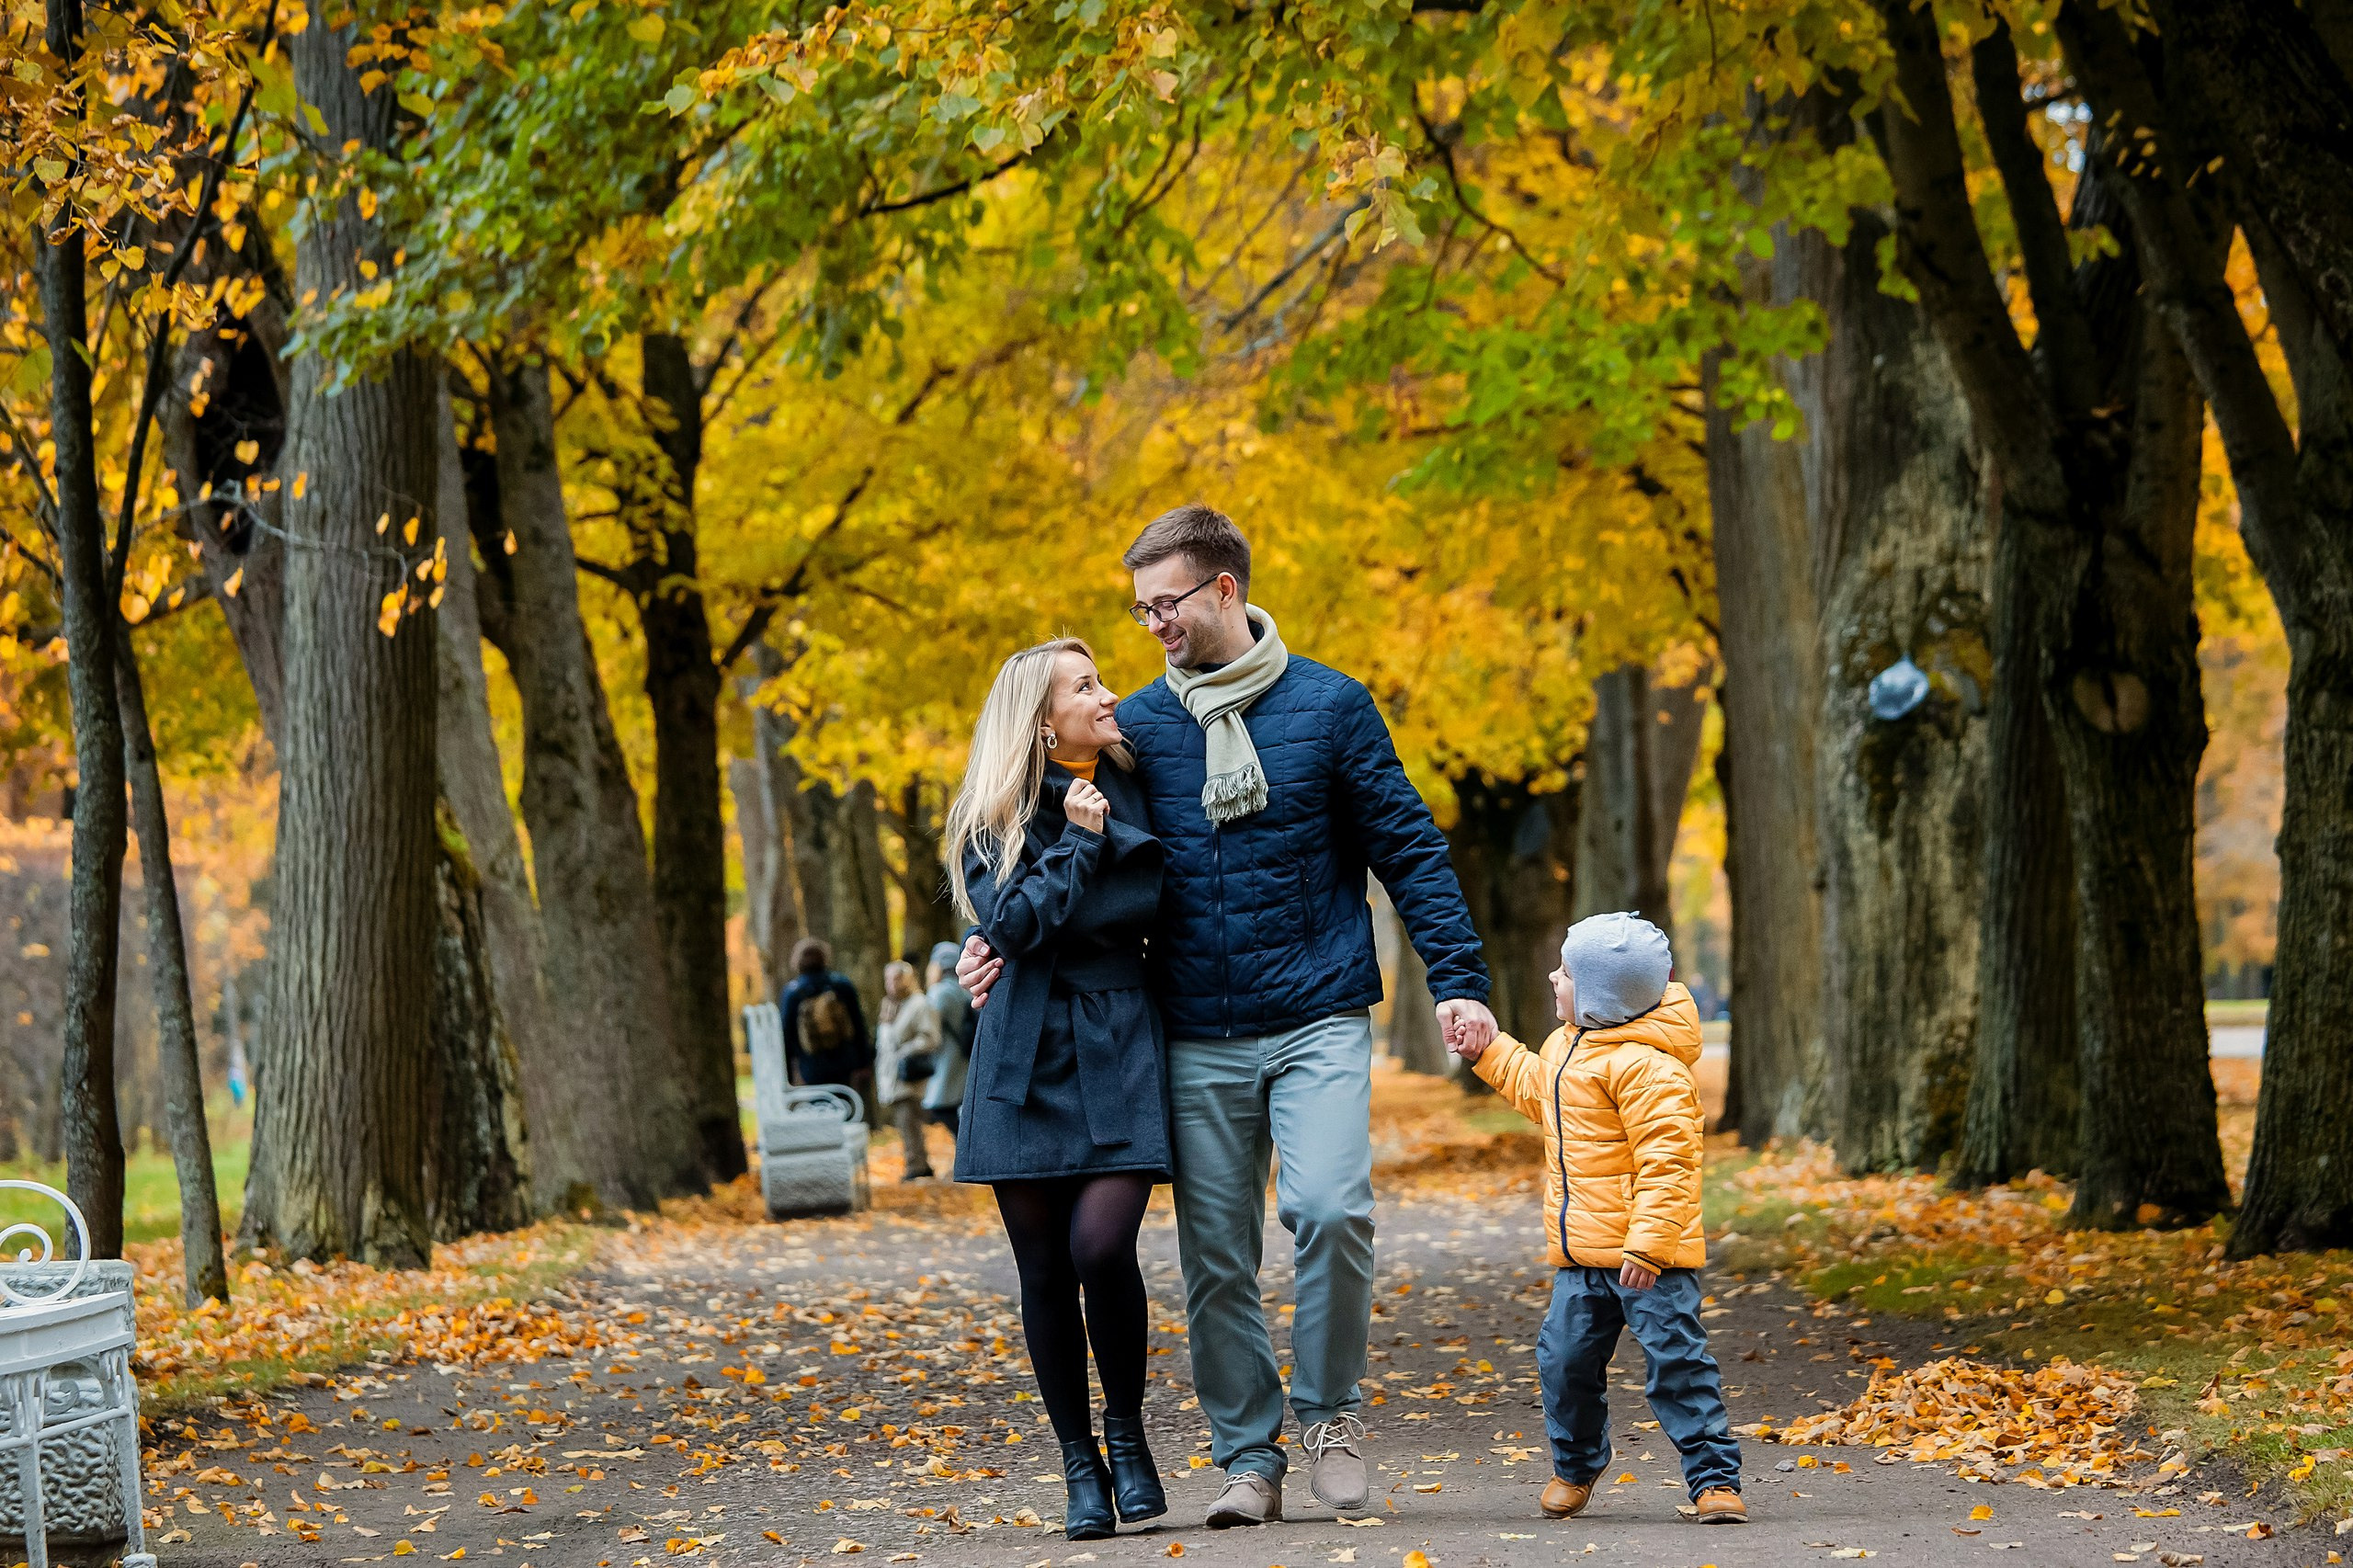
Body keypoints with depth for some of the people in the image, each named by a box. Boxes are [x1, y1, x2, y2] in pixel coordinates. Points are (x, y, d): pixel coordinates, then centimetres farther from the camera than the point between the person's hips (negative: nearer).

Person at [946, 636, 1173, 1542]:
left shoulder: (1137, 792, 8)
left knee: (1101, 1245, -17)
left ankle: (1127, 1434, 4)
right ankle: (1080, 1467, 15)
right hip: (1026, 1066, 0)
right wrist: (1080, 840, -9)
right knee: (1045, 1270, 2)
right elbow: (1011, 921, -12)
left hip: (1121, 1053, 0)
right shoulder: (993, 816, 2)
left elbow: (1158, 906, 3)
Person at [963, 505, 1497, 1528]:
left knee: (1329, 1210, -20)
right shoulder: (1138, 726, 8)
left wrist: (1457, 978, -5)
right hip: (1197, 1041, 3)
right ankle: (1248, 1457, 14)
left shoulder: (1329, 706, 1)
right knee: (1216, 1258, 3)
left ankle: (1328, 1409, 1)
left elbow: (1407, 847, 2)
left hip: (1318, 1025, -3)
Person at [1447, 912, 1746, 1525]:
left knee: (1675, 1358, -8)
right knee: (1565, 1358, 8)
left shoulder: (1646, 1066, -19)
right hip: (1582, 1255, 9)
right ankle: (1575, 1465, 28)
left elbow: (1666, 1163, -24)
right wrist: (1488, 1052, 32)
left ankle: (1714, 1478, -1)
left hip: (1648, 1252, -9)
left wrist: (1648, 1245, -29)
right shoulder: (1569, 1046, 12)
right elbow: (1537, 1089, 36)